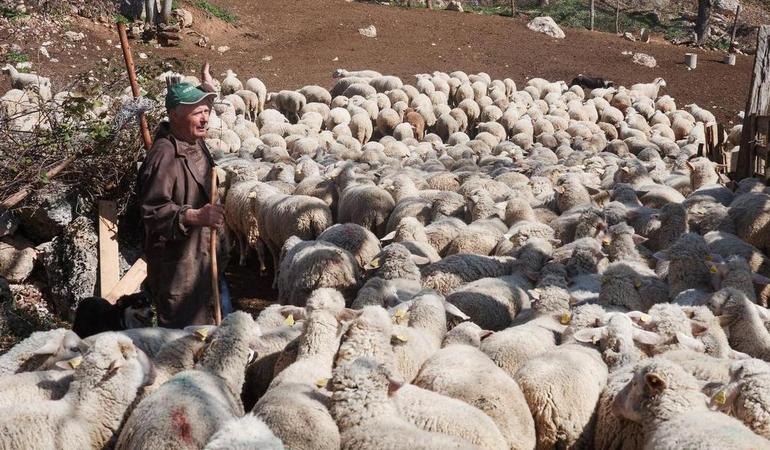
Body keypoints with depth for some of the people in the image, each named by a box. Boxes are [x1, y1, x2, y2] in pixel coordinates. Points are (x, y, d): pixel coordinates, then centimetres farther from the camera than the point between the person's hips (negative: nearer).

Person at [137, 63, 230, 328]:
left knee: (219, 321, 22)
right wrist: (195, 216, -39)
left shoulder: (195, 142, 6)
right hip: (177, 265, -10)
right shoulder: (163, 158, -24)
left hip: (205, 256, 10)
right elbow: (153, 211, -29)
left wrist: (207, 89, 31)